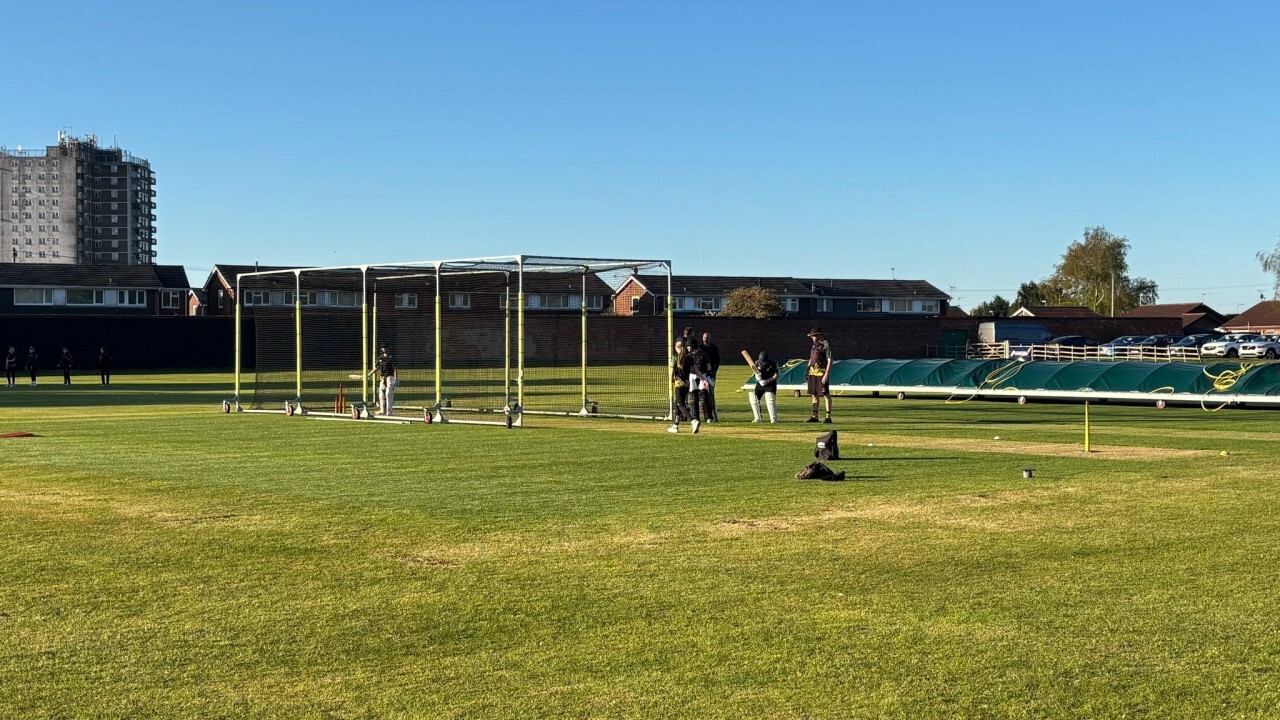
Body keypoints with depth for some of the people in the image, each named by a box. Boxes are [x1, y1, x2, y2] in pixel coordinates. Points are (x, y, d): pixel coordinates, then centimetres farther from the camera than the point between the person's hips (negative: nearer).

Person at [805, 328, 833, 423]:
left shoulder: (826, 345, -10)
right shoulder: (814, 345, 15)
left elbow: (829, 361, -13)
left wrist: (826, 375, -20)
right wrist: (807, 370, 16)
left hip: (822, 372, -8)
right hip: (812, 372, 8)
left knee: (826, 394, -5)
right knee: (814, 395, 10)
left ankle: (828, 417, -4)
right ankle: (814, 416, 16)